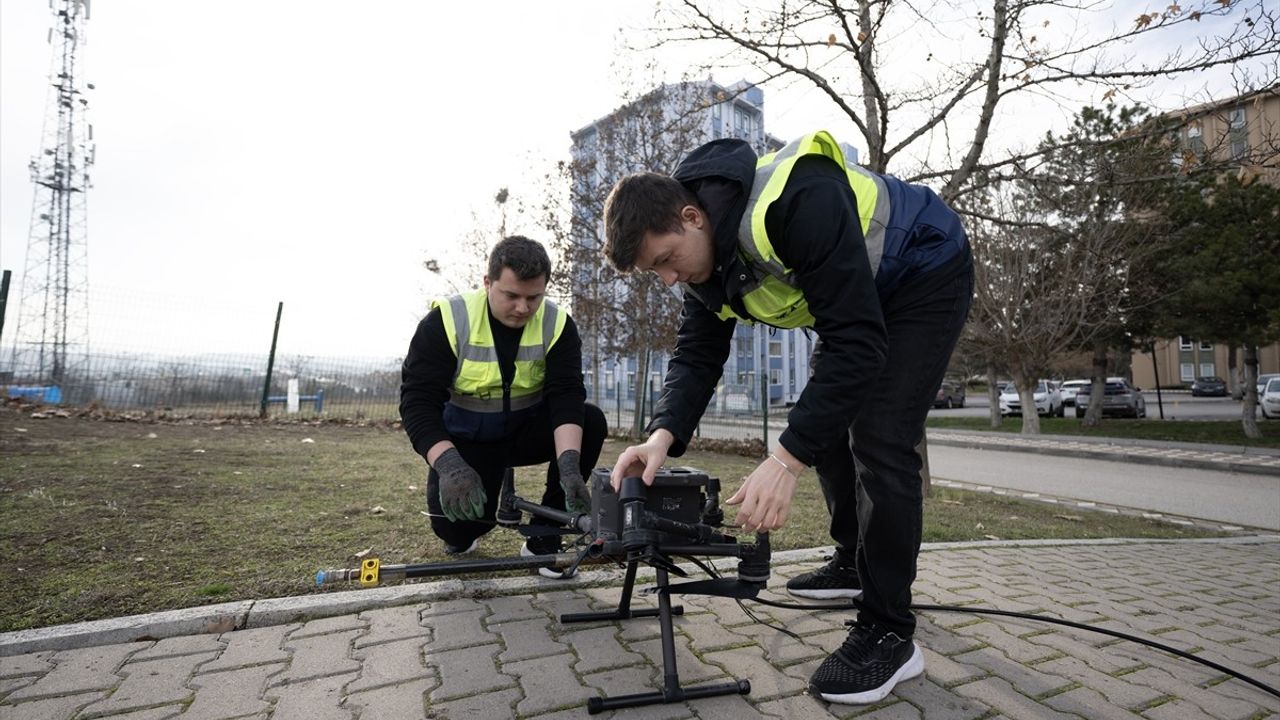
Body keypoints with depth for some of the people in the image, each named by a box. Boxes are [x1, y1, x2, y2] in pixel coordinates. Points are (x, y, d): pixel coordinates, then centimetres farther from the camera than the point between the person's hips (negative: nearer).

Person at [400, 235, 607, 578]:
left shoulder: (558, 324, -14)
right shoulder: (447, 320, -20)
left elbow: (566, 396, -23)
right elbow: (417, 401, -25)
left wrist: (569, 464, -41)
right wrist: (450, 465, -41)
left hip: (528, 428, 2)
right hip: (466, 438, -2)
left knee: (592, 421, -24)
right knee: (456, 523, -24)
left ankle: (543, 539, -11)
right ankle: (464, 537, 18)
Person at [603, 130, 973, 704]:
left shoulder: (796, 202, -38)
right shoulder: (702, 250, -11)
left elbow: (856, 342, -40)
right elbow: (698, 354, -10)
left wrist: (786, 460, -43)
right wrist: (664, 434, -28)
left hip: (927, 275, -8)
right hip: (861, 296, 9)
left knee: (878, 440, -18)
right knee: (824, 423, 10)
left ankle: (890, 634, -6)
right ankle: (856, 562, 29)